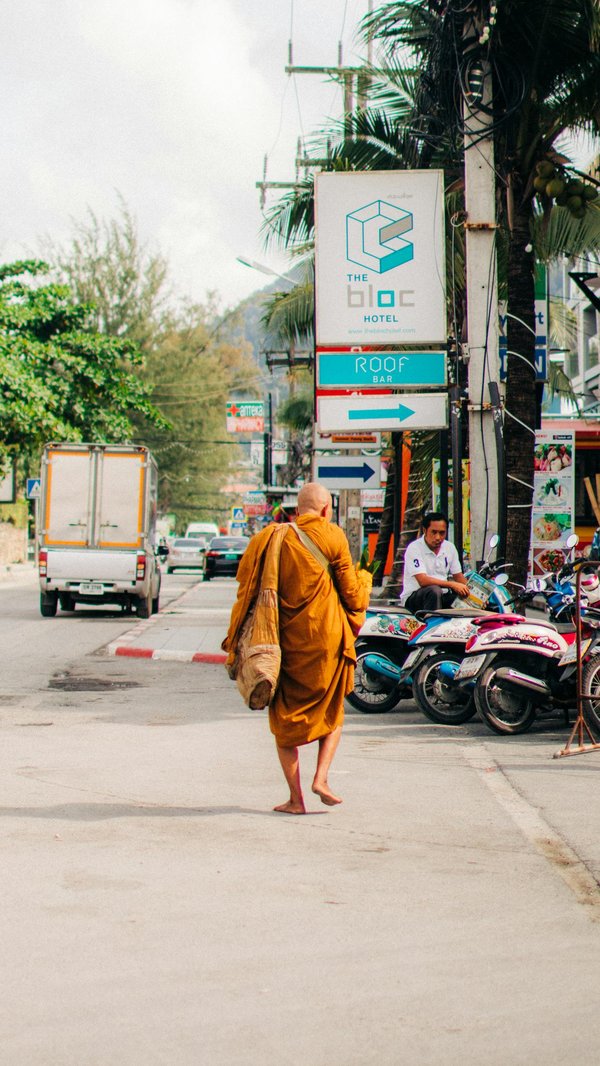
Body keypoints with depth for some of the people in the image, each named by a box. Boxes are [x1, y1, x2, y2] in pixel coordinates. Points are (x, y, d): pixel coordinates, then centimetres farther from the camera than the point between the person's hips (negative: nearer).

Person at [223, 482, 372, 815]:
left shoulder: (270, 539, 3)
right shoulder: (332, 538, -3)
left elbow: (247, 592, 3)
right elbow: (351, 593, 1)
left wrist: (235, 642, 11)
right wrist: (363, 580, 24)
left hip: (286, 639, 1)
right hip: (326, 638, -1)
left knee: (284, 718, 11)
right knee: (331, 711, 18)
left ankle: (295, 797, 5)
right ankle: (321, 776, 0)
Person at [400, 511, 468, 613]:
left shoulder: (449, 547, 8)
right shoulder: (414, 548, -12)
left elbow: (459, 576, 11)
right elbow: (423, 581, -23)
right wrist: (452, 584, -28)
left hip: (442, 597, 6)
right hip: (413, 598, -6)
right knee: (434, 590, -35)